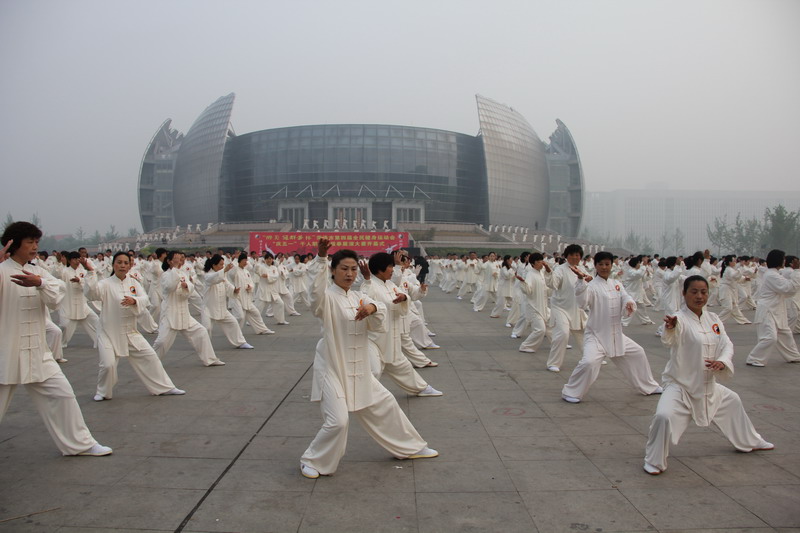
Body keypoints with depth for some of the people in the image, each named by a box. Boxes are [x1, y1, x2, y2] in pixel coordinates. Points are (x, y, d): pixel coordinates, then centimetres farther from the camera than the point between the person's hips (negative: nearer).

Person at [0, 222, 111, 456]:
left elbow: (56, 298, -6)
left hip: (37, 352, 5)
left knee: (61, 393, 8)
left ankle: (79, 443, 21)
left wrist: (40, 283, -27)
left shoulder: (38, 272, 9)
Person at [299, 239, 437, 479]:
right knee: (337, 421, -17)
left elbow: (377, 324, -6)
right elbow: (316, 291, -35)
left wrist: (372, 308, -29)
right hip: (332, 369, -7)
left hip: (359, 370, 7)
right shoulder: (327, 298, -11)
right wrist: (320, 258, -49)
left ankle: (411, 448, 38)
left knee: (385, 405, 17)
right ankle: (311, 461, 10)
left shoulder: (359, 297, 9)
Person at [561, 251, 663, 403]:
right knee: (589, 362, -28)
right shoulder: (591, 285, -12)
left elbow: (626, 298, -1)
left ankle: (648, 386, 44)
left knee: (637, 353, 20)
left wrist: (630, 304, -26)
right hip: (596, 334, -7)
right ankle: (570, 392, -7)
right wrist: (581, 280, -45)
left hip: (616, 335, 7)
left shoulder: (617, 285, 8)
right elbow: (582, 301, -30)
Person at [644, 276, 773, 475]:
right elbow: (669, 339, -40)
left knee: (732, 402, 28)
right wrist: (670, 328, -64)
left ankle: (750, 442, 58)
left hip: (708, 384, 7)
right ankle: (654, 461, -6)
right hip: (680, 384, -7)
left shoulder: (713, 319, 2)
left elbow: (727, 344, 2)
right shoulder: (680, 319, -20)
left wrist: (722, 362, -20)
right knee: (664, 416, -30)